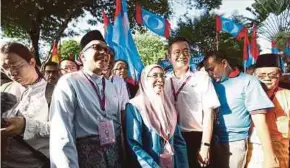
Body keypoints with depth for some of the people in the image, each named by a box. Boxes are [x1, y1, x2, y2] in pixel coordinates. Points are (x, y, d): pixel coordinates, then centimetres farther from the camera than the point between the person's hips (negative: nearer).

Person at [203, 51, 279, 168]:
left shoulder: (247, 81, -9)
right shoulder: (213, 84, 4)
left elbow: (259, 118, -13)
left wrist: (269, 155, -16)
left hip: (235, 142, -4)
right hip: (214, 140, 4)